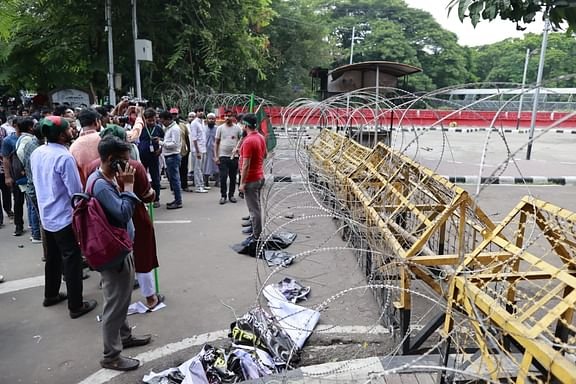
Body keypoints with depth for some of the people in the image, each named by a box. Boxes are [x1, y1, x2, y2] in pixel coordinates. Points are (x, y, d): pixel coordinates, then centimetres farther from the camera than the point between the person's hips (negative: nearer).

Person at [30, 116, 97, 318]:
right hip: (64, 217, -8)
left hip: (46, 215, 8)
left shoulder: (36, 153, 1)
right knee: (72, 260, 2)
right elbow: (76, 192, -21)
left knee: (52, 257, 23)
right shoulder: (64, 157, -24)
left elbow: (37, 181, 14)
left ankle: (51, 295, 38)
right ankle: (76, 306, 11)